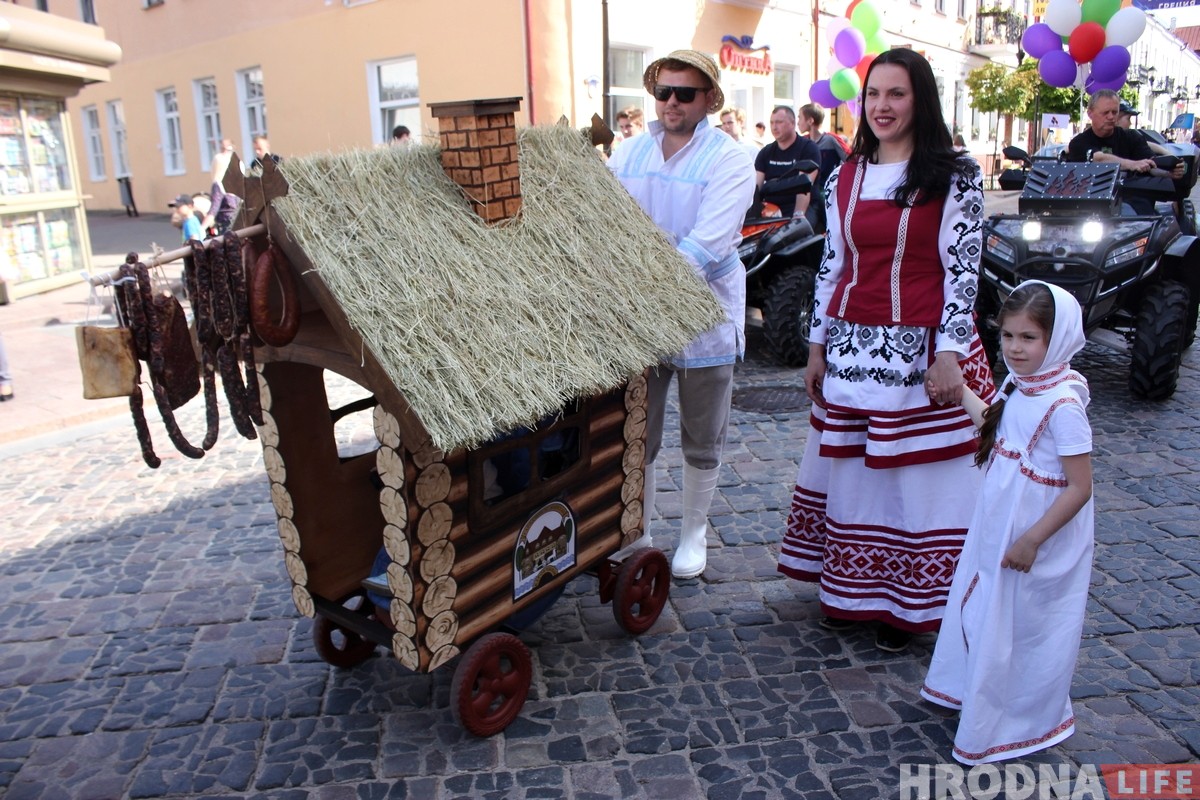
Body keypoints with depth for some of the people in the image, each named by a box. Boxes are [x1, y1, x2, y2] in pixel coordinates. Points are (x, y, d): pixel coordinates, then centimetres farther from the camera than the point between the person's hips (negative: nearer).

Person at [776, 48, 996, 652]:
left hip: (922, 349, -4)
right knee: (849, 473, 11)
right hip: (851, 348, 4)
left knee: (917, 477, 4)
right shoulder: (844, 178, 9)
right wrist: (817, 346, 10)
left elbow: (963, 270, -7)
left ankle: (907, 603, 21)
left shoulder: (955, 177, -3)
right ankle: (849, 591, 28)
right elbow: (831, 266, 11)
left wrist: (950, 354, -13)